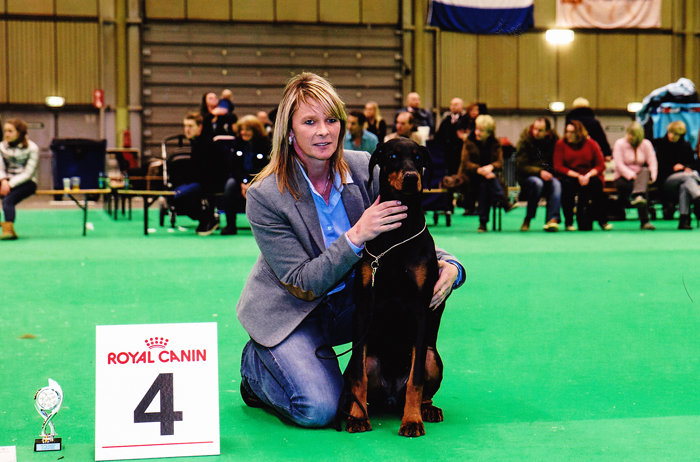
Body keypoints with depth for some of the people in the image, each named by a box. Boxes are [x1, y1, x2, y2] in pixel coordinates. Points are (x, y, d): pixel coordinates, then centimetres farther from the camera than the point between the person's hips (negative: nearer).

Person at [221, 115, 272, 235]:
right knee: (230, 185, -29)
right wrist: (243, 182, -19)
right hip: (241, 177, 3)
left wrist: (252, 184, -25)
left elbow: (266, 168, -14)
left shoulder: (265, 143, -9)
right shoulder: (237, 143, 2)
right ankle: (230, 225, -22)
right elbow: (232, 166, -2)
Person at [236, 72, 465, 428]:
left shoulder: (363, 168, -10)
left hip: (350, 302, 5)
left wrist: (449, 265, -26)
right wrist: (356, 236, -34)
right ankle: (255, 366, 10)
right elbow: (302, 284, -22)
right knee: (318, 409, -25)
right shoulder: (264, 196, -21)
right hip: (290, 310, -4)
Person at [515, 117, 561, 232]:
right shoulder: (525, 141, -7)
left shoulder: (554, 140, 1)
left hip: (548, 175, 2)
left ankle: (553, 219, -40)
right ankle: (528, 218, -20)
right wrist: (539, 172, -26)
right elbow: (521, 167, -12)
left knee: (556, 184, -30)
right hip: (528, 177, -2)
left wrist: (551, 173, -15)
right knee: (537, 183, -35)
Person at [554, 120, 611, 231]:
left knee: (595, 183, -32)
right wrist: (577, 176, -17)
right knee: (566, 184, -35)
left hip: (589, 177, 1)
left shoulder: (591, 144, 3)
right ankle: (568, 221, -24)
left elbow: (601, 165, 0)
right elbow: (558, 167, -8)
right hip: (569, 176, -1)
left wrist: (588, 176, -18)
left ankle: (602, 220, -18)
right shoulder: (560, 144, 0)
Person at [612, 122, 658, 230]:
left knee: (645, 171, -36)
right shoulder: (620, 144, 1)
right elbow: (619, 165, -11)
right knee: (644, 188, -34)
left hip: (641, 175, 2)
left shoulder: (646, 144, 9)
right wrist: (631, 175, -24)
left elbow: (653, 163, -2)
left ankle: (638, 196, -62)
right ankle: (644, 221, -37)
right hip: (622, 178, -2)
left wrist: (651, 176, -22)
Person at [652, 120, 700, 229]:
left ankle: (684, 220, -40)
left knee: (684, 186, -36)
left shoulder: (686, 146, 16)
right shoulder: (661, 145, 7)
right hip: (666, 180, -2)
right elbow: (658, 166, -1)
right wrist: (673, 168, -14)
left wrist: (689, 168, -8)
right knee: (687, 177, -34)